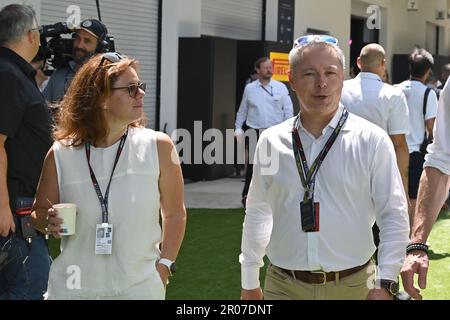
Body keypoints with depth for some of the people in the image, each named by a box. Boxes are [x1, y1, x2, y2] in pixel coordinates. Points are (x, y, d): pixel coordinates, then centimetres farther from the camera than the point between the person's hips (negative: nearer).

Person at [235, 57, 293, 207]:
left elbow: (288, 110, 5)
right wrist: (238, 128, 6)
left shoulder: (280, 87, 5)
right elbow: (242, 110, 14)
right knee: (252, 165, -1)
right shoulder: (249, 88, 7)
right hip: (255, 132, 0)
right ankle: (247, 195, 6)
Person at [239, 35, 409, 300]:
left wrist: (385, 285, -10)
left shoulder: (372, 141, -4)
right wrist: (250, 282, 14)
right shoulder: (271, 142, 3)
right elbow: (257, 214, 11)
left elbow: (394, 218, -3)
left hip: (351, 286, -2)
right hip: (283, 287, 2)